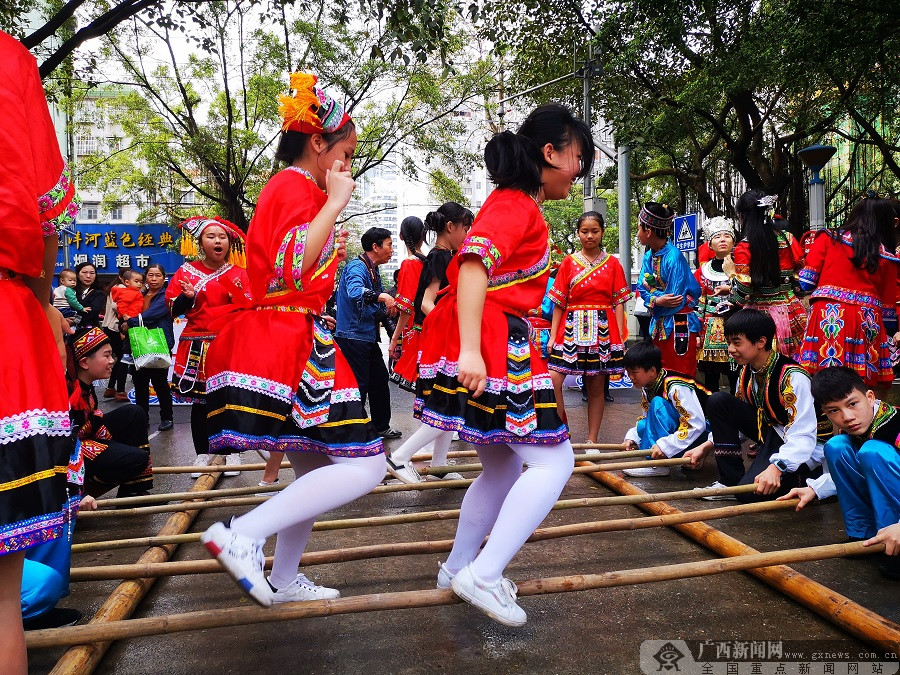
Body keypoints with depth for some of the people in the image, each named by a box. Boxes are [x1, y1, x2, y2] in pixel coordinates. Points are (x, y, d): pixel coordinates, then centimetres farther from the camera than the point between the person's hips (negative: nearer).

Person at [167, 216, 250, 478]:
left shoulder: (239, 273, 7)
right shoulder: (187, 271, 8)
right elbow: (173, 308, 6)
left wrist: (240, 296, -15)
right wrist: (187, 297, -13)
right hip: (197, 346, 1)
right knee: (199, 402, 5)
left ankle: (231, 452, 14)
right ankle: (203, 454, 17)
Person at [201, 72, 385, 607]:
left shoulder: (290, 188, 21)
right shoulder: (297, 187, -10)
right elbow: (292, 270, -26)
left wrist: (332, 251, 33)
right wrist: (335, 201, -17)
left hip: (283, 342, 11)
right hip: (289, 346, -11)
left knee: (316, 469, 17)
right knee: (364, 467, -13)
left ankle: (284, 579, 27)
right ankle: (242, 536, -16)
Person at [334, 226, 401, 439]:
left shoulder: (374, 271, 15)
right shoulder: (356, 267, -15)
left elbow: (379, 307, 20)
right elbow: (354, 293, -36)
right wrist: (381, 296, -35)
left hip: (368, 337, 10)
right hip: (353, 337, -10)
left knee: (380, 379, 17)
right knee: (359, 385, -5)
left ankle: (381, 426, 31)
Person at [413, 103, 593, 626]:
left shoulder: (516, 204, 22)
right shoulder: (516, 204, -9)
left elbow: (481, 266, 24)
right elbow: (474, 264, -24)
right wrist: (470, 351, -33)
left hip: (491, 344, 10)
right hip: (491, 343, -10)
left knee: (504, 468, 17)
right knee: (554, 461, -7)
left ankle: (458, 568, 28)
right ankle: (482, 576, -6)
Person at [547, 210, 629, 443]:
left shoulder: (612, 264, 7)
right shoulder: (568, 263, 8)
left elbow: (618, 302, 5)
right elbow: (559, 303, 6)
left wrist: (620, 337, -3)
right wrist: (553, 336, 0)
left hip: (603, 330, 0)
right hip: (571, 329, 0)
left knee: (596, 386, 4)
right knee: (552, 381, -12)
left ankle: (592, 440, 14)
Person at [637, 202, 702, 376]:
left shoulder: (674, 256, -17)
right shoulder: (649, 256, 6)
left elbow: (674, 298, -19)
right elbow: (642, 288, 3)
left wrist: (654, 302, -4)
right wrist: (657, 300, -16)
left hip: (679, 326, -8)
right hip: (659, 325, 8)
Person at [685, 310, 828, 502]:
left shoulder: (792, 377, -25)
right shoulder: (747, 373, 0)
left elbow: (803, 435, -33)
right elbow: (737, 419, 10)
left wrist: (776, 467, -46)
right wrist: (707, 446, 1)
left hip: (807, 447, -8)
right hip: (771, 431, 8)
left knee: (751, 492, -27)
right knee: (718, 401, -10)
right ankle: (730, 481, -7)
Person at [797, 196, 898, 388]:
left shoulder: (828, 239, 7)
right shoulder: (887, 257, 11)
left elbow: (807, 281, 2)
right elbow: (889, 301, 14)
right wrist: (890, 331, 24)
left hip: (828, 314, -1)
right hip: (867, 320, 1)